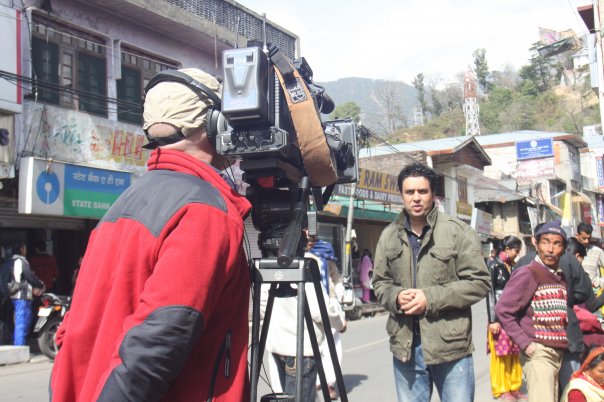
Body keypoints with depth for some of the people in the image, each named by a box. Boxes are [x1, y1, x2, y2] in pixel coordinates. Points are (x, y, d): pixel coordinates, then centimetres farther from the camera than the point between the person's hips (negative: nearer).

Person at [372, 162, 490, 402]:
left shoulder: (458, 232, -6)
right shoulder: (389, 236, 8)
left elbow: (479, 282, -8)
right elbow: (380, 283, 14)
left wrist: (430, 298, -16)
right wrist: (396, 297, -10)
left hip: (451, 346, -3)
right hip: (405, 347, 4)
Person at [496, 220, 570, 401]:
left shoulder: (561, 277, 14)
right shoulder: (527, 274, -10)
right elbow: (503, 310, -15)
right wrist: (525, 344, -16)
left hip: (558, 353, 8)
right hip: (538, 353, -8)